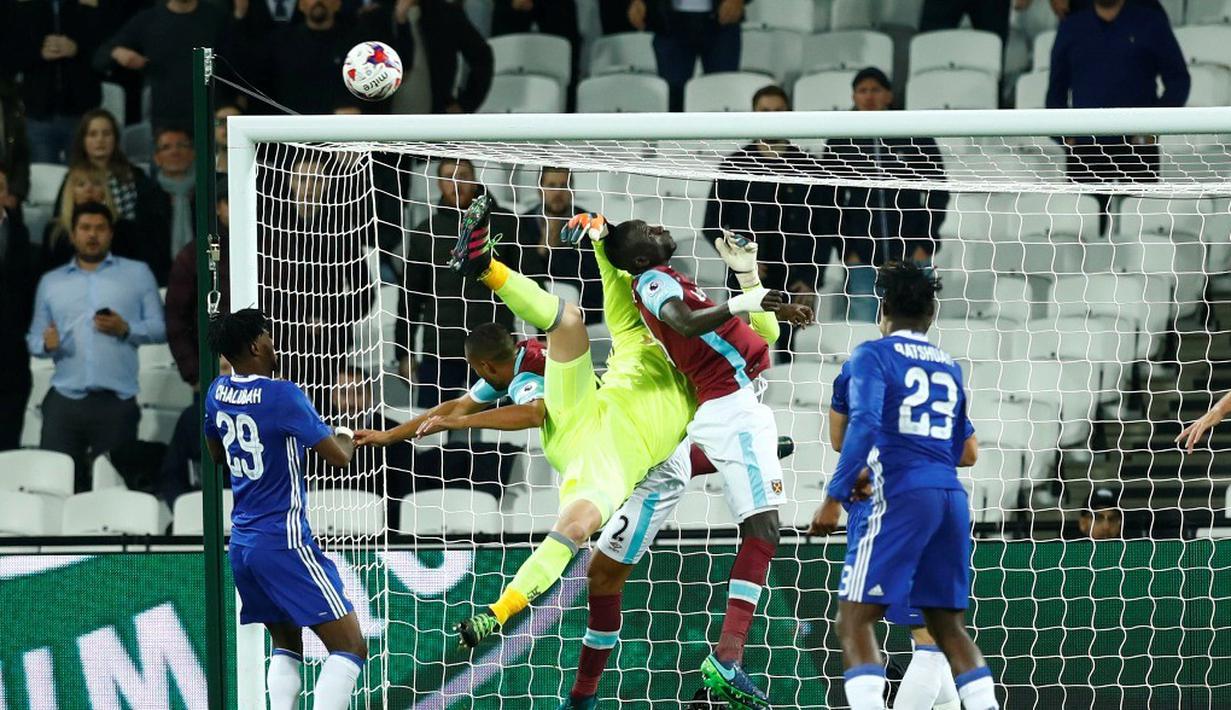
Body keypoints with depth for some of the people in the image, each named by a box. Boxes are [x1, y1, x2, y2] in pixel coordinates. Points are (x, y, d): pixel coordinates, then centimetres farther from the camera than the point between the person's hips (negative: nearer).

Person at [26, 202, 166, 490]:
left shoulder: (137, 274, 11)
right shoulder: (51, 282, 16)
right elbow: (34, 339, 13)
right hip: (65, 399, 1)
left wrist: (126, 329, -12)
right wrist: (46, 344, -9)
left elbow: (160, 327, 5)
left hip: (117, 402, -1)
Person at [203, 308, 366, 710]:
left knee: (286, 645, 21)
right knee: (350, 647, -9)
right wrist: (346, 437, 7)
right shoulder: (282, 396, -16)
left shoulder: (218, 393, 7)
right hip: (284, 542, -8)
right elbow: (338, 457, -14)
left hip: (241, 541, 8)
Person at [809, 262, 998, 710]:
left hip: (903, 500, -6)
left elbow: (864, 425, -14)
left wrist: (835, 496, -15)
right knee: (948, 626, 14)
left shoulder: (874, 355, 2)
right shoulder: (950, 367, 20)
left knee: (855, 620, -5)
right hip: (952, 496, 6)